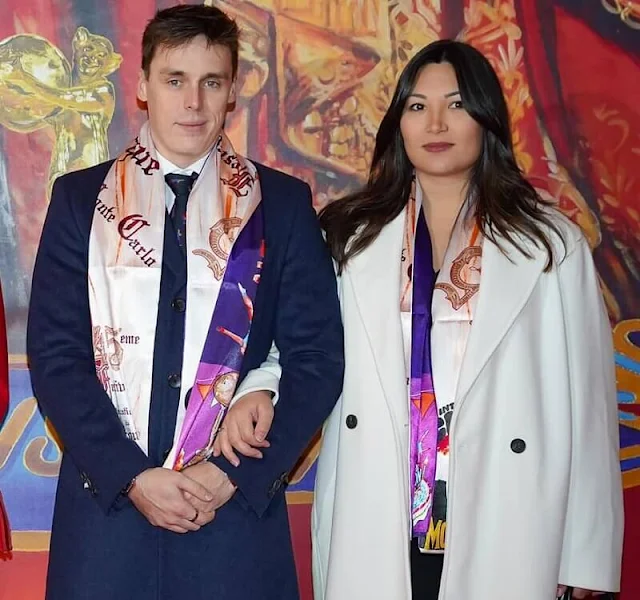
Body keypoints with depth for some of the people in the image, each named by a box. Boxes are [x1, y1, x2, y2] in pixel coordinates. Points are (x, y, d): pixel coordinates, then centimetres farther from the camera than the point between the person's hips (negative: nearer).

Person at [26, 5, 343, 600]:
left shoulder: (283, 204, 4)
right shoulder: (80, 198, 5)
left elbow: (317, 359, 1)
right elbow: (54, 356, 0)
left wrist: (235, 475, -9)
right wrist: (131, 475, -10)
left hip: (240, 507, 0)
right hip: (105, 504, 1)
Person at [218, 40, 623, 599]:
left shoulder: (553, 246, 1)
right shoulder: (353, 237, 6)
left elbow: (585, 404, 1)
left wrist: (586, 554, 0)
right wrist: (256, 390, -17)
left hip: (503, 535, -1)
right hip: (373, 533, 1)